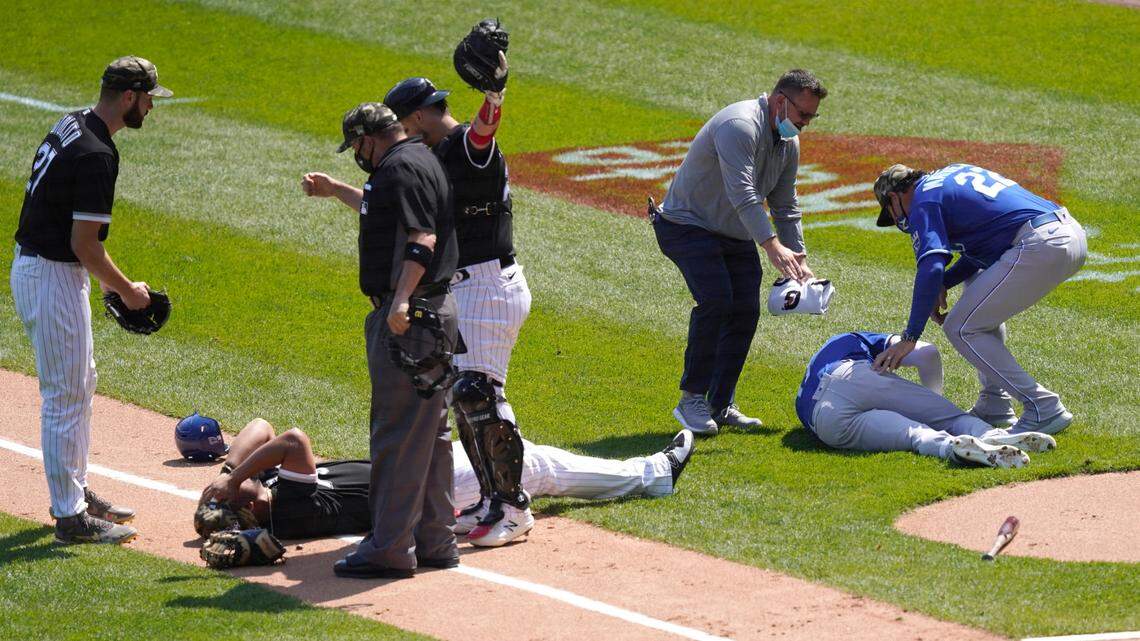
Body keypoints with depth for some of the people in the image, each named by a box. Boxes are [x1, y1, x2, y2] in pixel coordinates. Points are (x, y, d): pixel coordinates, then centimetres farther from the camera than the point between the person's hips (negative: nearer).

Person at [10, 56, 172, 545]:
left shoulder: (70, 127, 8)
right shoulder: (95, 155, -23)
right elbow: (84, 243, -23)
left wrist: (106, 278, 19)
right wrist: (126, 290, -9)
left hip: (32, 264, 10)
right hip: (54, 279, -10)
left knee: (80, 385, 21)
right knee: (65, 396, -4)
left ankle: (75, 491, 31)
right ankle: (71, 517, 1)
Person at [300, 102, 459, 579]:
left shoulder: (401, 167, -14)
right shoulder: (418, 161, 18)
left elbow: (422, 238, -27)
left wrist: (402, 300, -37)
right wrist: (336, 192, 43)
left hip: (406, 316, -11)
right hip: (432, 314, 11)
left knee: (397, 432, -8)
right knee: (430, 432, 14)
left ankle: (390, 548, -7)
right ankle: (434, 540, 20)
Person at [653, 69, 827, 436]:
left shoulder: (789, 143, 5)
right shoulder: (741, 126, -25)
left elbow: (785, 207, 14)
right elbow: (742, 194, -36)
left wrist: (799, 261, 6)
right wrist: (773, 247, -44)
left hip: (737, 236, 9)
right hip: (688, 225, -9)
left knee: (746, 310, -2)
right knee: (716, 300, -24)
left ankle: (721, 405, 7)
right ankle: (692, 399, -16)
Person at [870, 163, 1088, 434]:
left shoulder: (923, 201, 1)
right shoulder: (954, 172, 28)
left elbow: (931, 267, -13)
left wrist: (909, 338, -13)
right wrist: (944, 284, 20)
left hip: (1040, 246, -10)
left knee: (961, 328, 0)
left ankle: (1044, 408, -6)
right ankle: (995, 406, 25)